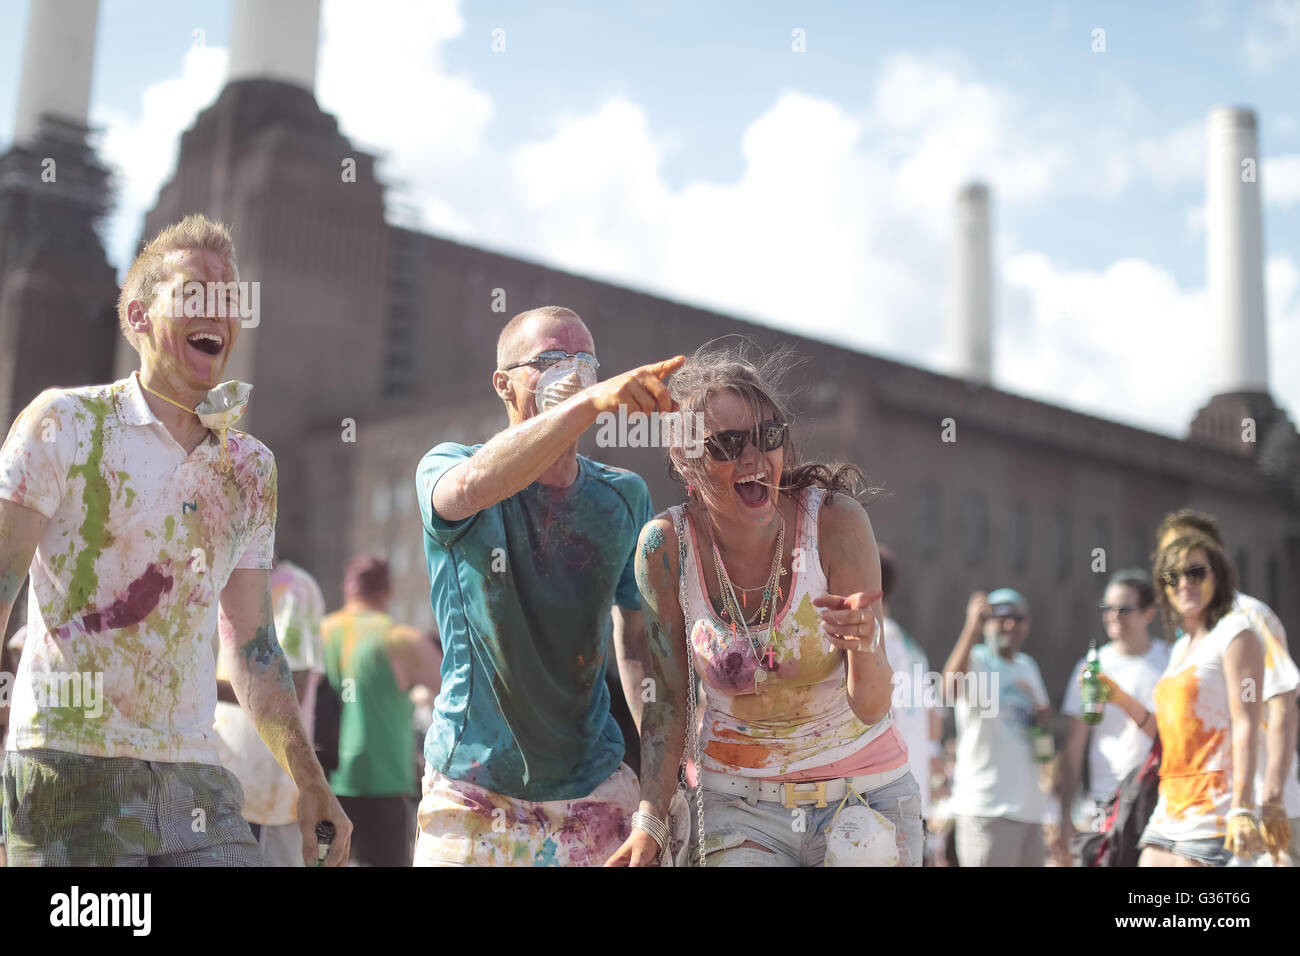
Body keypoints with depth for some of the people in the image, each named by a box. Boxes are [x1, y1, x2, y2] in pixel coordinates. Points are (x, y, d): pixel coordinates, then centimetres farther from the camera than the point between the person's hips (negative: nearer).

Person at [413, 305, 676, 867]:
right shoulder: (445, 468, -5)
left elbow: (637, 642, 10)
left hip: (596, 784, 3)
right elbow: (472, 488, -31)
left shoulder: (625, 498, 5)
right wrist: (590, 402, -43)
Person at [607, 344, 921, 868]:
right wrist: (649, 822, -10)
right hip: (740, 807, 1)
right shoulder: (666, 545, -14)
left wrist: (863, 643, -36)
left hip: (865, 793, 0)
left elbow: (871, 707, -17)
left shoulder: (836, 521, -17)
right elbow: (668, 699, -3)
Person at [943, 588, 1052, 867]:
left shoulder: (1028, 666, 16)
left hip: (1030, 806, 8)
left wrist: (1044, 719, 5)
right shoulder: (977, 660, -7)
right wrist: (972, 627, -39)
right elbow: (953, 687, -31)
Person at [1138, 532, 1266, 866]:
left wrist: (1242, 809, -21)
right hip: (1169, 808, 8)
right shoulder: (1181, 647, 20)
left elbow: (1245, 726, -13)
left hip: (1213, 808, -8)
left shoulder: (1235, 634, -4)